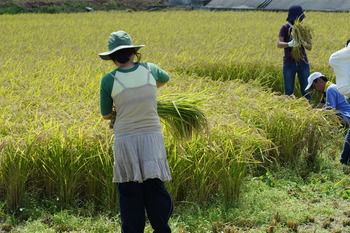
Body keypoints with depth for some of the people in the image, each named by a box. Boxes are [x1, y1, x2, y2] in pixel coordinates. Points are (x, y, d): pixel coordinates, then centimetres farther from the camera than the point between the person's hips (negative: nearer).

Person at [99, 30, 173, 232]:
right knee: (155, 190, 6)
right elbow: (165, 78, 27)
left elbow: (106, 115, 6)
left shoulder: (109, 80, -5)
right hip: (152, 138, 1)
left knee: (130, 194, 6)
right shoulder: (150, 70, 2)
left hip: (125, 141, -1)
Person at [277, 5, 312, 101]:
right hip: (289, 64, -2)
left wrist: (304, 43, -21)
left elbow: (310, 47, 2)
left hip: (303, 63, 2)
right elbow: (279, 44, -16)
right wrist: (290, 44, -35)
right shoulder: (285, 28, -4)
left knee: (305, 90, 2)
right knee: (289, 91, 0)